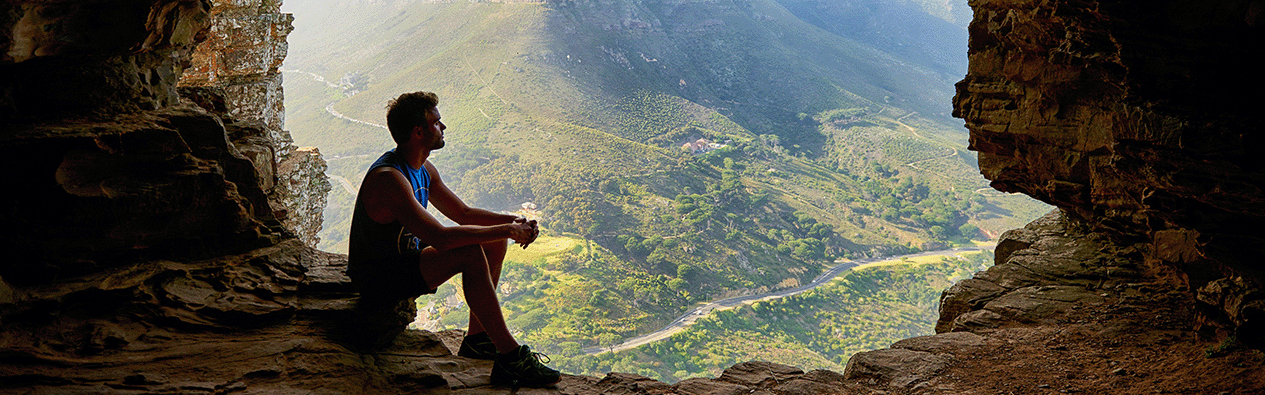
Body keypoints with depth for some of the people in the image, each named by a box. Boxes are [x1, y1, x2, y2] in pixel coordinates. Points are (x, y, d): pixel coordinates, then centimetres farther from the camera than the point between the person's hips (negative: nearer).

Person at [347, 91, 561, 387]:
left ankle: (477, 339, 7)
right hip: (378, 277, -10)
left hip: (406, 258, 10)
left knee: (495, 241, 4)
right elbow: (440, 238, -36)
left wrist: (513, 221, -5)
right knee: (472, 254, -29)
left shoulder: (424, 170, 4)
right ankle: (510, 357, -23)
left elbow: (462, 213, 13)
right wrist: (506, 230, -29)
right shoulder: (388, 178, -28)